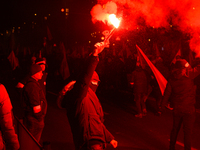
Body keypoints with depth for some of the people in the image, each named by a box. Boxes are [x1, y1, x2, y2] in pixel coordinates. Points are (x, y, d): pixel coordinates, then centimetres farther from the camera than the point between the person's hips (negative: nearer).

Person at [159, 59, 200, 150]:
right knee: (187, 131, 4)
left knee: (175, 129, 19)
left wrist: (161, 108, 4)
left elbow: (166, 94, -2)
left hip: (177, 109, 5)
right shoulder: (189, 76, -16)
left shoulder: (172, 80, -4)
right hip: (188, 109, -4)